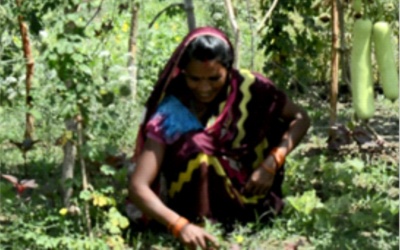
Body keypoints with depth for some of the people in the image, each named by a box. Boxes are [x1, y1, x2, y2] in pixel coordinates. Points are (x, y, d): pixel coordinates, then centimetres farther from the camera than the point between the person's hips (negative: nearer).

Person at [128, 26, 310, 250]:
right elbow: (138, 186, -27)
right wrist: (179, 225, -44)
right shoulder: (170, 114, -20)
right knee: (195, 144, -28)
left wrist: (272, 163, -18)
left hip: (247, 193, 3)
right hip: (192, 208, -3)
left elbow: (300, 119, -1)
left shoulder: (248, 88, -14)